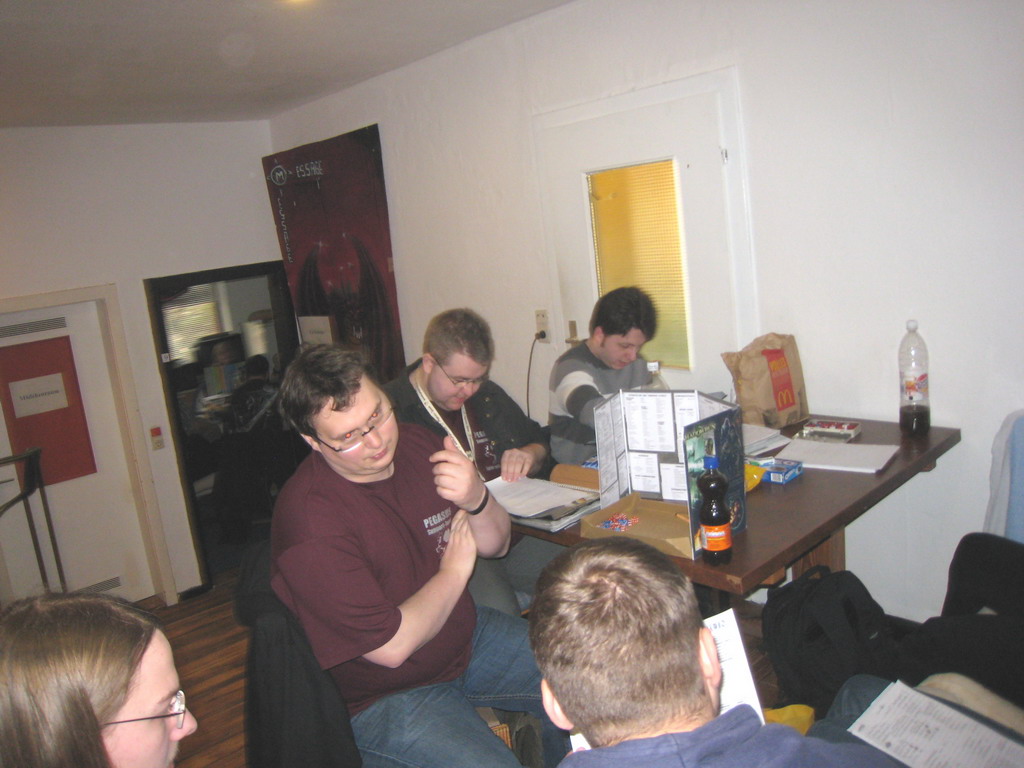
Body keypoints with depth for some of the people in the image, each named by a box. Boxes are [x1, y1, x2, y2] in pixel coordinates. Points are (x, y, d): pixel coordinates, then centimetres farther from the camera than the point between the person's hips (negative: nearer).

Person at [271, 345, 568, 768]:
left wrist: (477, 499, -20)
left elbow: (495, 545, 2)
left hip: (465, 635, 7)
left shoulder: (416, 443, -7)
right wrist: (454, 571, -11)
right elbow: (391, 646, -24)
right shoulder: (311, 520, -28)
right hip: (383, 695, -6)